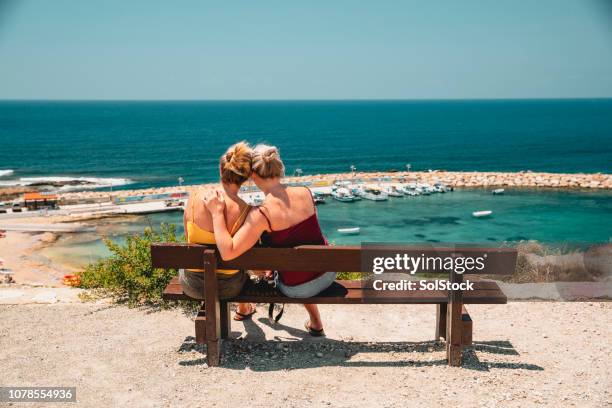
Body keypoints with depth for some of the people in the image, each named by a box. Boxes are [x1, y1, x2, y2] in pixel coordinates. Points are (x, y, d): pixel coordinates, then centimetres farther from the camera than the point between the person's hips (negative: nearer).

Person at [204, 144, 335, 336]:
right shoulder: (305, 193, -9)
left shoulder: (261, 214, -25)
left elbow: (227, 253, -27)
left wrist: (217, 212, -21)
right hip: (328, 273, 4)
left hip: (297, 288, -4)